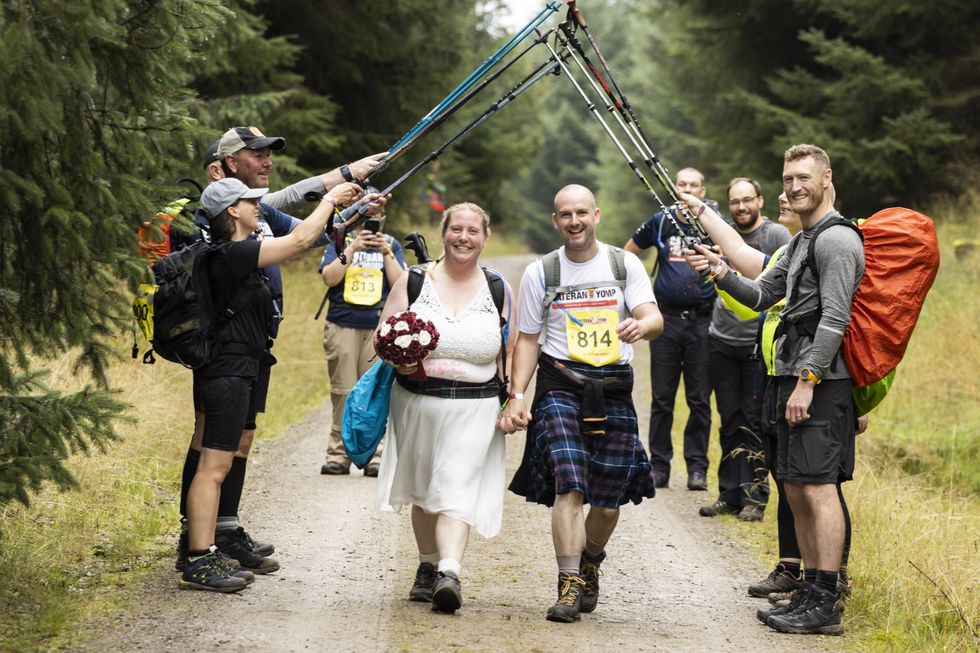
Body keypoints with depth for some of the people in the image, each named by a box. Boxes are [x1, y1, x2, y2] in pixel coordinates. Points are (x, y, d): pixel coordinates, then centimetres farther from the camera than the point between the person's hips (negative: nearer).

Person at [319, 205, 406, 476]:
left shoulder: (391, 245, 14)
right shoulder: (340, 241, 12)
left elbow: (400, 285, 3)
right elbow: (329, 278, -3)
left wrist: (386, 252, -6)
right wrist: (353, 247, -10)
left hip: (379, 329, 0)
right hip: (342, 327, 0)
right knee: (343, 392, -3)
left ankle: (374, 455, -4)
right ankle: (338, 455, 1)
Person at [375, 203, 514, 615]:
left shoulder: (497, 290, 6)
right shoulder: (413, 281, 5)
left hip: (474, 407, -2)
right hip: (416, 399, 2)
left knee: (456, 491, -14)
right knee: (423, 491, 12)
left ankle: (450, 573, -25)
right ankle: (428, 567, 27)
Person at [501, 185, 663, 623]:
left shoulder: (625, 265, 6)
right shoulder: (539, 273, 7)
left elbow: (654, 318, -5)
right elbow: (527, 339, 10)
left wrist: (642, 325, -30)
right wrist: (516, 396, -1)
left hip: (613, 390, 1)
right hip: (560, 385, -1)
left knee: (609, 499, 6)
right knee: (569, 485, -18)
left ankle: (589, 566, 34)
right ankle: (569, 586, -16)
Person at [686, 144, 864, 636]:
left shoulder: (837, 240, -10)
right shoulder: (801, 242, 21)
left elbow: (834, 318, -18)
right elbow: (761, 296, 26)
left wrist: (808, 381, -20)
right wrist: (722, 273, 7)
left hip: (821, 383, -10)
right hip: (794, 379, 10)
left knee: (819, 487, -11)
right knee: (796, 490, 11)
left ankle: (824, 605, -11)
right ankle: (813, 591, 18)